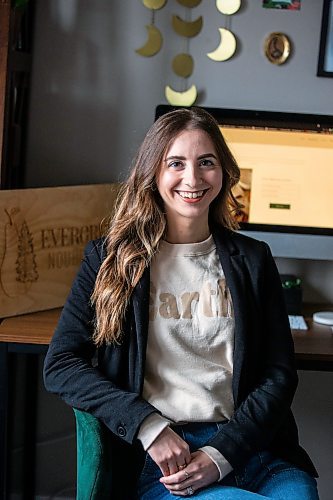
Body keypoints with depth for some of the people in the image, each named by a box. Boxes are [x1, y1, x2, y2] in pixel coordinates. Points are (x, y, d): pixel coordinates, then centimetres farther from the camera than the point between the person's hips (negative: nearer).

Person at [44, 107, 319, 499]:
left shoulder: (252, 259, 12)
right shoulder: (110, 258, 7)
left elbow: (279, 373, 8)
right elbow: (61, 365, 1)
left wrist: (223, 453, -8)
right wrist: (148, 426, -12)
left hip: (250, 449, 3)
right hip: (158, 460, -3)